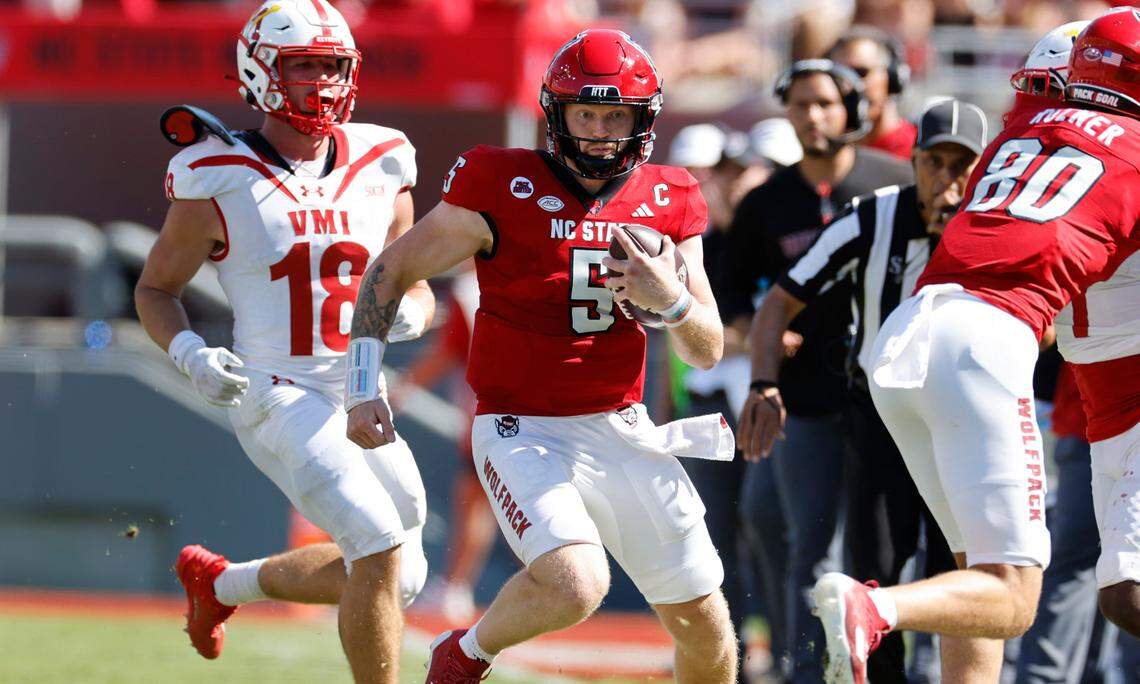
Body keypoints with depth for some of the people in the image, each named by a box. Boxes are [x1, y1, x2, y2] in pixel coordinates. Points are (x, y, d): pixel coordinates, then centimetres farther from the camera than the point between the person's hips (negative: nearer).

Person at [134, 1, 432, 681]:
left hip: (361, 398, 6)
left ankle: (221, 581, 35)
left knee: (396, 578, 15)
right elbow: (156, 288, 5)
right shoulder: (217, 181, -6)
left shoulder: (381, 170, 6)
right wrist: (190, 353, -14)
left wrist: (408, 310, -9)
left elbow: (415, 289, 16)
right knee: (384, 550, -22)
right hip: (278, 395, -6)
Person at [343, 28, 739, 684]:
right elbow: (391, 271, 0)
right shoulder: (505, 191, -9)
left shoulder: (668, 203, 4)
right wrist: (365, 386, -7)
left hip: (622, 431, 5)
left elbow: (708, 352, 6)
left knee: (705, 627, 4)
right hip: (523, 429, -5)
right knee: (576, 585, -29)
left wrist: (671, 301, -16)